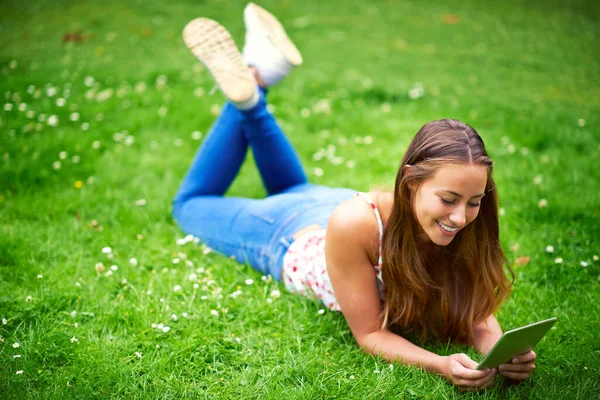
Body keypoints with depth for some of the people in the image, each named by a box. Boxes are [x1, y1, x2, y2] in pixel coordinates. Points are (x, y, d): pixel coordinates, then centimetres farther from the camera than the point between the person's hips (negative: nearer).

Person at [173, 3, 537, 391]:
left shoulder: (467, 228, -37)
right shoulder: (356, 223, -47)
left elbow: (477, 317, -25)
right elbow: (370, 333, -37)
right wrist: (441, 365, -54)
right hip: (289, 235, -3)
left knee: (292, 188, 38)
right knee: (191, 204, 26)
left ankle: (256, 87, 32)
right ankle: (247, 91, 19)